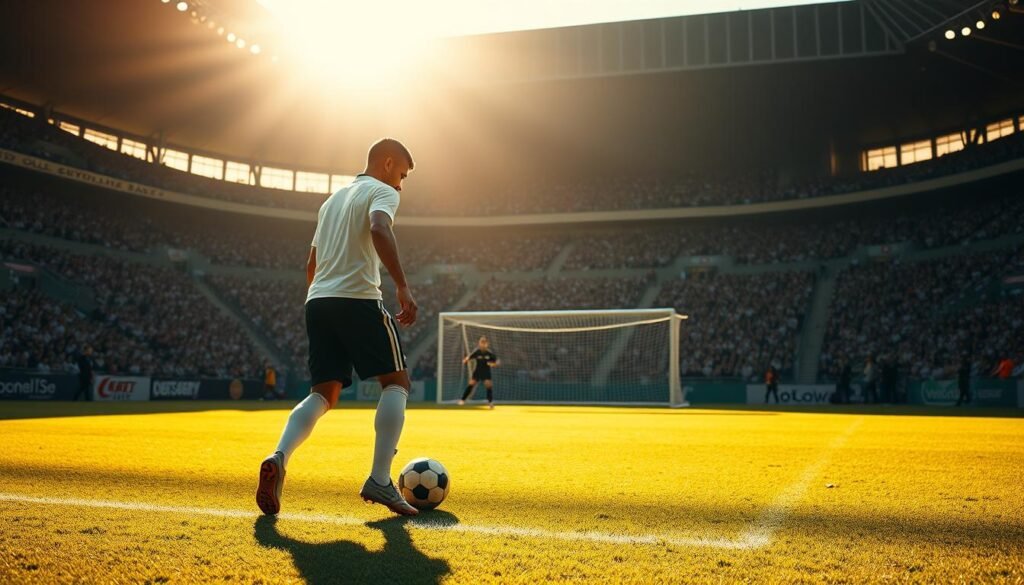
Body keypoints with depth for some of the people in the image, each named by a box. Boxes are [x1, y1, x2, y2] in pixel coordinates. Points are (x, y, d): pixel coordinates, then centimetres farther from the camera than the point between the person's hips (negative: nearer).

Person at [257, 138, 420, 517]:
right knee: (396, 381, 3)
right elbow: (379, 230, -21)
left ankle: (278, 459, -17)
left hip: (317, 301, 7)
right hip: (358, 299, -7)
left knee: (324, 394, 8)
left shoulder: (333, 199, 28)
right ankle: (379, 480, -9)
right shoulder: (382, 192, 3)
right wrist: (402, 286, -28)